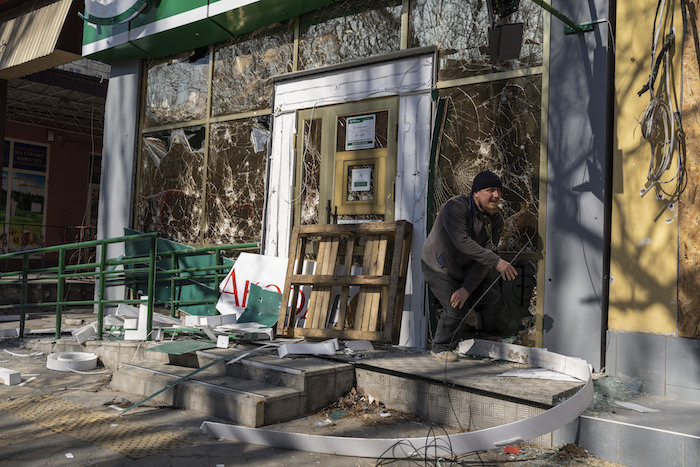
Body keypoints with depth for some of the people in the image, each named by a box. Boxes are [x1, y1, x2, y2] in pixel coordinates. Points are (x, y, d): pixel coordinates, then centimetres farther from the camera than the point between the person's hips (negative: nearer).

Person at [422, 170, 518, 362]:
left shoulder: (496, 220, -14)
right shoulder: (455, 207, -31)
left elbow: (484, 260, -17)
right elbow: (462, 242, -45)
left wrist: (467, 288, -25)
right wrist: (496, 262, -50)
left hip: (468, 268, 6)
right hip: (439, 267, -6)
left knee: (492, 297, 2)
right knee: (456, 310, -14)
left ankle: (469, 307, 36)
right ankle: (441, 348, 11)